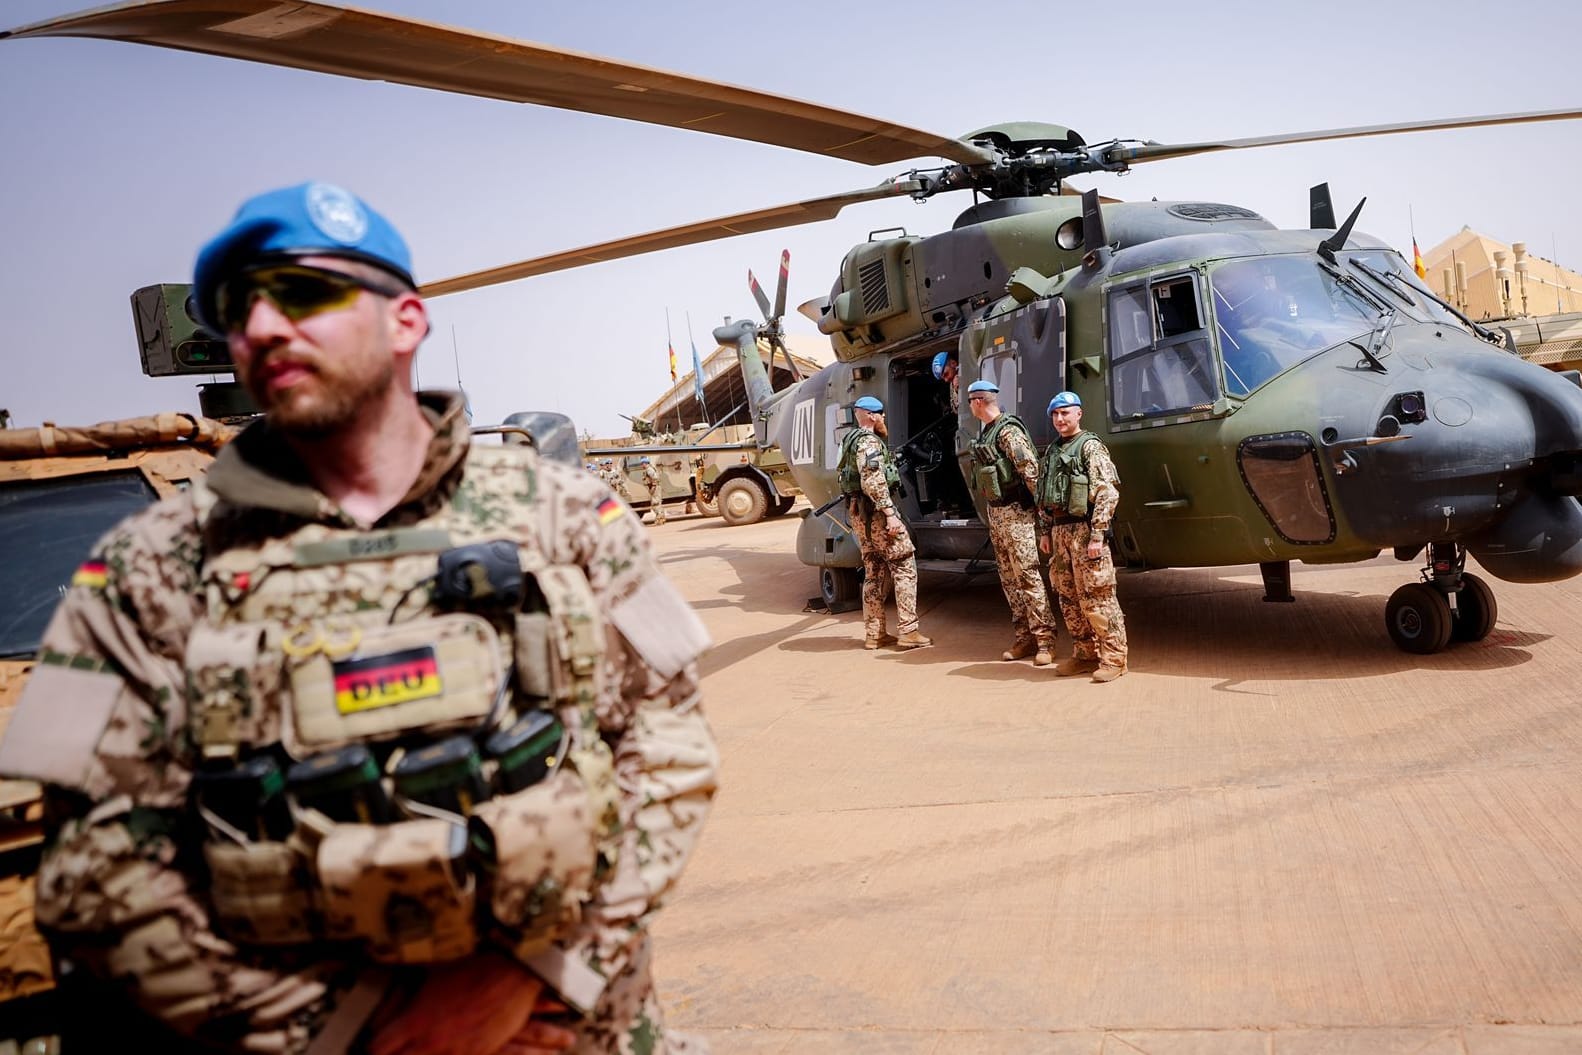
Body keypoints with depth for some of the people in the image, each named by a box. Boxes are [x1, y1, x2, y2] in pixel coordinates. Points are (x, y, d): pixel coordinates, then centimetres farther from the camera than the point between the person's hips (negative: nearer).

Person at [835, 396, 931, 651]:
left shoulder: (854, 440, 19)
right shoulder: (868, 441, -13)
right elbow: (873, 481, -24)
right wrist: (890, 513, -26)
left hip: (860, 513, 10)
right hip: (876, 510, -10)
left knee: (875, 572, 12)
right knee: (904, 566, -6)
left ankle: (874, 634, 14)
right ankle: (908, 632, -7)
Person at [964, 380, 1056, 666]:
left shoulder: (1008, 432, -15)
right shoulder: (984, 432, 13)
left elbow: (1031, 471, -20)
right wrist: (991, 509, 17)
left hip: (1015, 512, -9)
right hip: (995, 513, 10)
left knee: (1028, 576, -9)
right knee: (1009, 578, 11)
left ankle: (1044, 639, -5)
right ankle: (1025, 636, 17)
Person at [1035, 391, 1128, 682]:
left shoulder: (1090, 447, -6)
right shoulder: (1052, 451, 18)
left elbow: (1108, 493, -14)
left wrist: (1097, 535, -19)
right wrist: (1045, 532, 16)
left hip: (1084, 530, -8)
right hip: (1059, 530, 8)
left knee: (1097, 597, -7)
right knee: (1069, 598, 10)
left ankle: (1113, 658, 0)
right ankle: (1085, 654, 20)